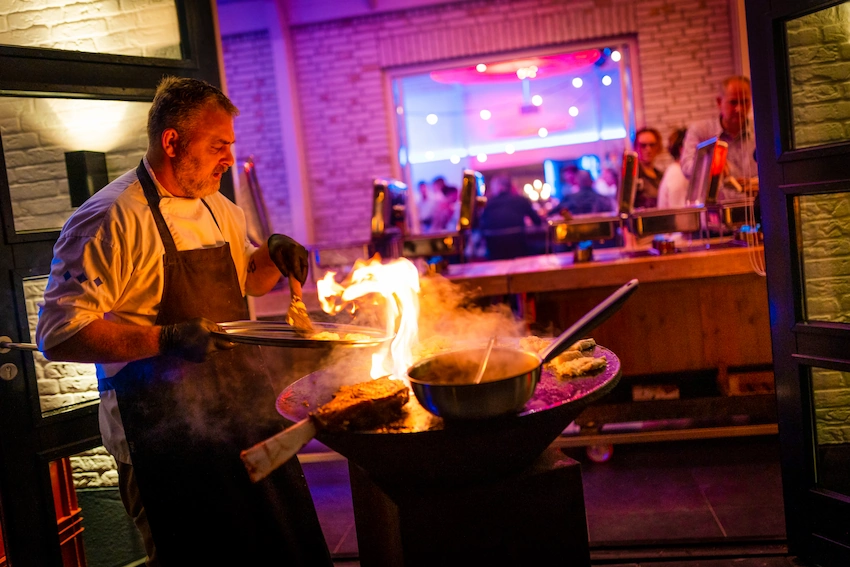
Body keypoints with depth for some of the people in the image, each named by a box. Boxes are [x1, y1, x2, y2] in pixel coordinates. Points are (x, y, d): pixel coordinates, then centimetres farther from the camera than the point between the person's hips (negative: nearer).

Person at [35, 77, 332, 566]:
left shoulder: (218, 209, 11)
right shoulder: (111, 219, -15)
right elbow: (59, 335, -19)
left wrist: (274, 254, 3)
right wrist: (164, 339, -29)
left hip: (246, 413, 8)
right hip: (168, 433, -7)